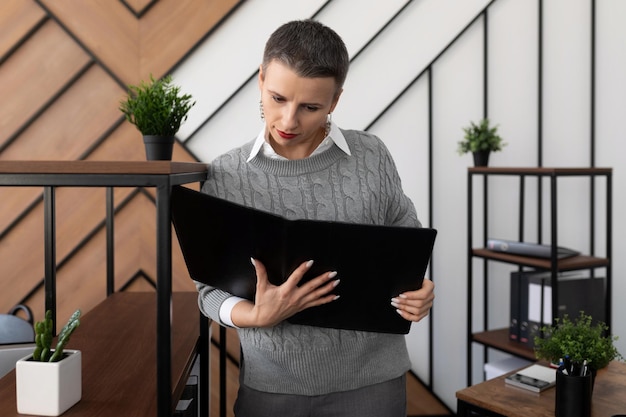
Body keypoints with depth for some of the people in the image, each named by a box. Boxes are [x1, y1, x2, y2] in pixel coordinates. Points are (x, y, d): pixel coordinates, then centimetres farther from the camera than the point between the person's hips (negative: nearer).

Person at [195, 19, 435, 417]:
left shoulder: (372, 156, -3)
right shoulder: (225, 177, -5)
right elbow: (211, 289, -2)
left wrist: (416, 289, -11)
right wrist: (257, 316, -20)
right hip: (272, 385, 0)